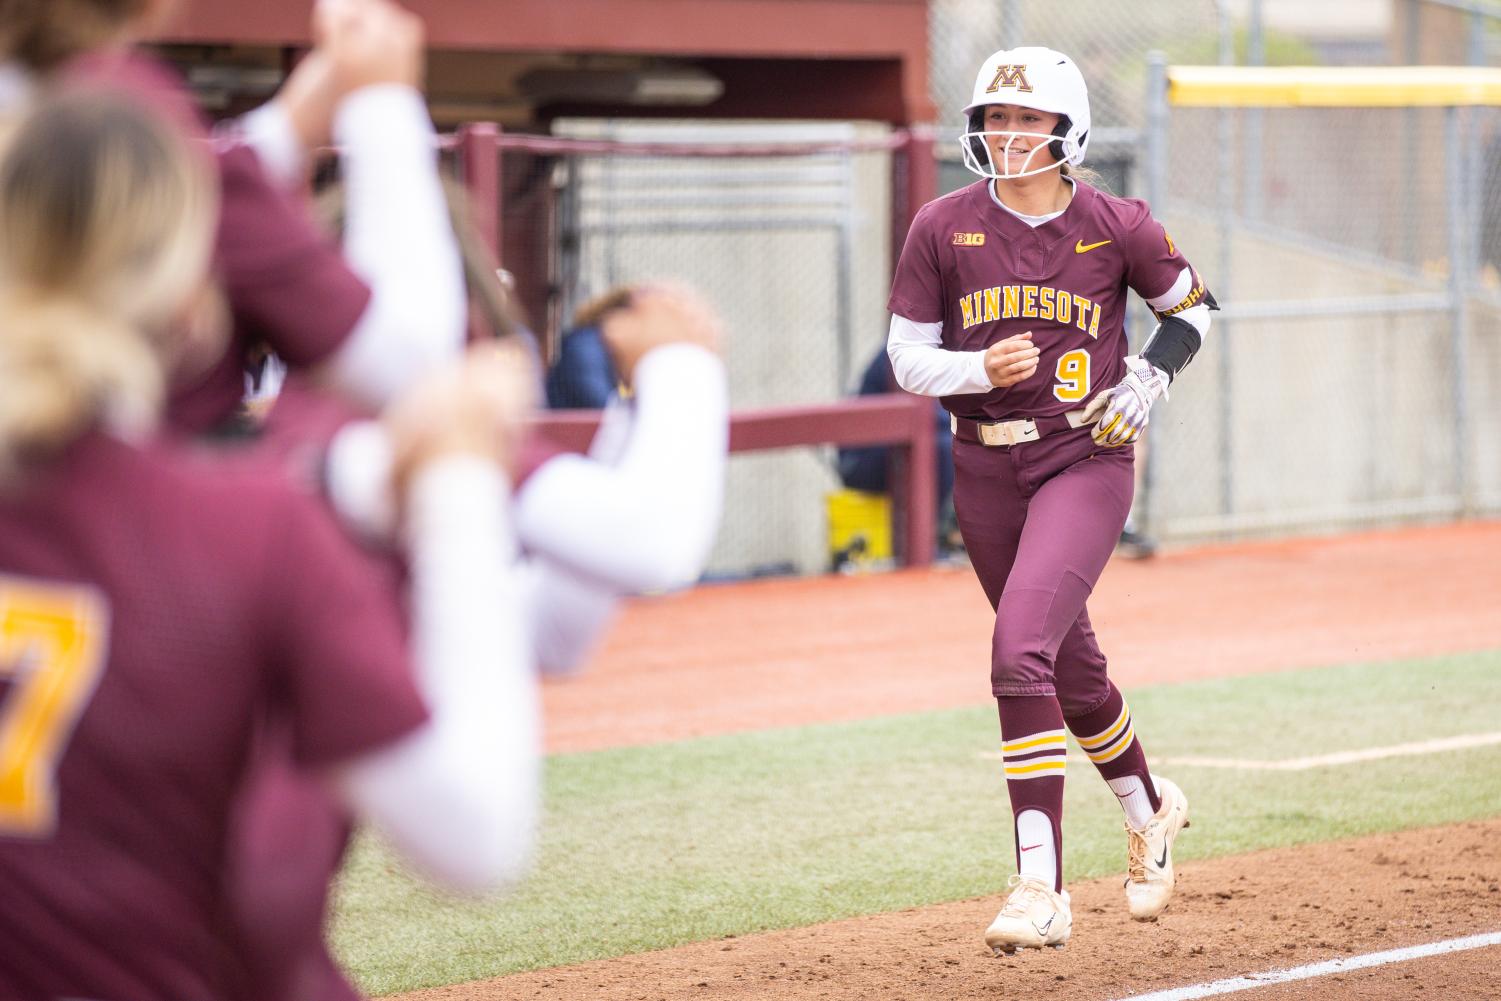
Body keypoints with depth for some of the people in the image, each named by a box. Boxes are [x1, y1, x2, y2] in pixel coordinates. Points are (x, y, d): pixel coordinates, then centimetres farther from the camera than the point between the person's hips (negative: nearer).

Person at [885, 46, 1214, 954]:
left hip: (1086, 461, -4)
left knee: (1021, 649, -21)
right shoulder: (944, 228, -2)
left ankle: (1042, 890, -20)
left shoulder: (1116, 227, -5)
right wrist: (981, 369, -17)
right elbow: (908, 357, 2)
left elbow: (1194, 306, 11)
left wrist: (1152, 377, -5)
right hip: (985, 467, 4)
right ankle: (1150, 810, 46)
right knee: (1071, 664, 17)